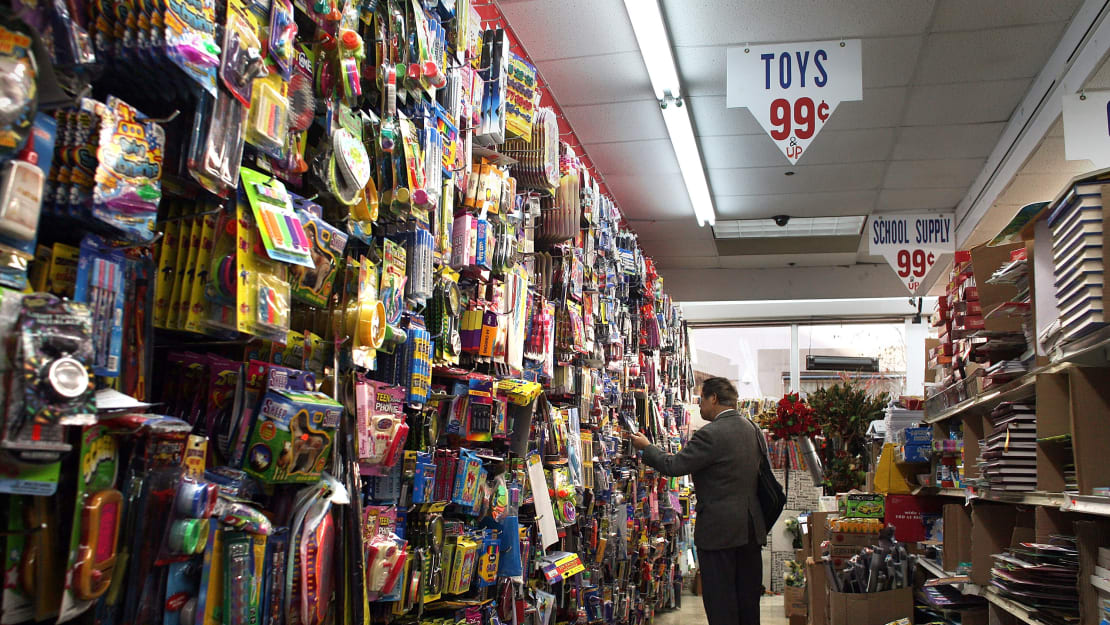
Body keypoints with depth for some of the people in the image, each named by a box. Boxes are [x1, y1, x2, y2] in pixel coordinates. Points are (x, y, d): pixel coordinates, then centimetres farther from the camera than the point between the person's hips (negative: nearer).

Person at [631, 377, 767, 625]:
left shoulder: (711, 434, -18)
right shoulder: (753, 429, 7)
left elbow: (672, 466, -17)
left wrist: (646, 446, -1)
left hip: (720, 529, -8)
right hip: (752, 526, 8)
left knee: (720, 602, 1)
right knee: (748, 598, 16)